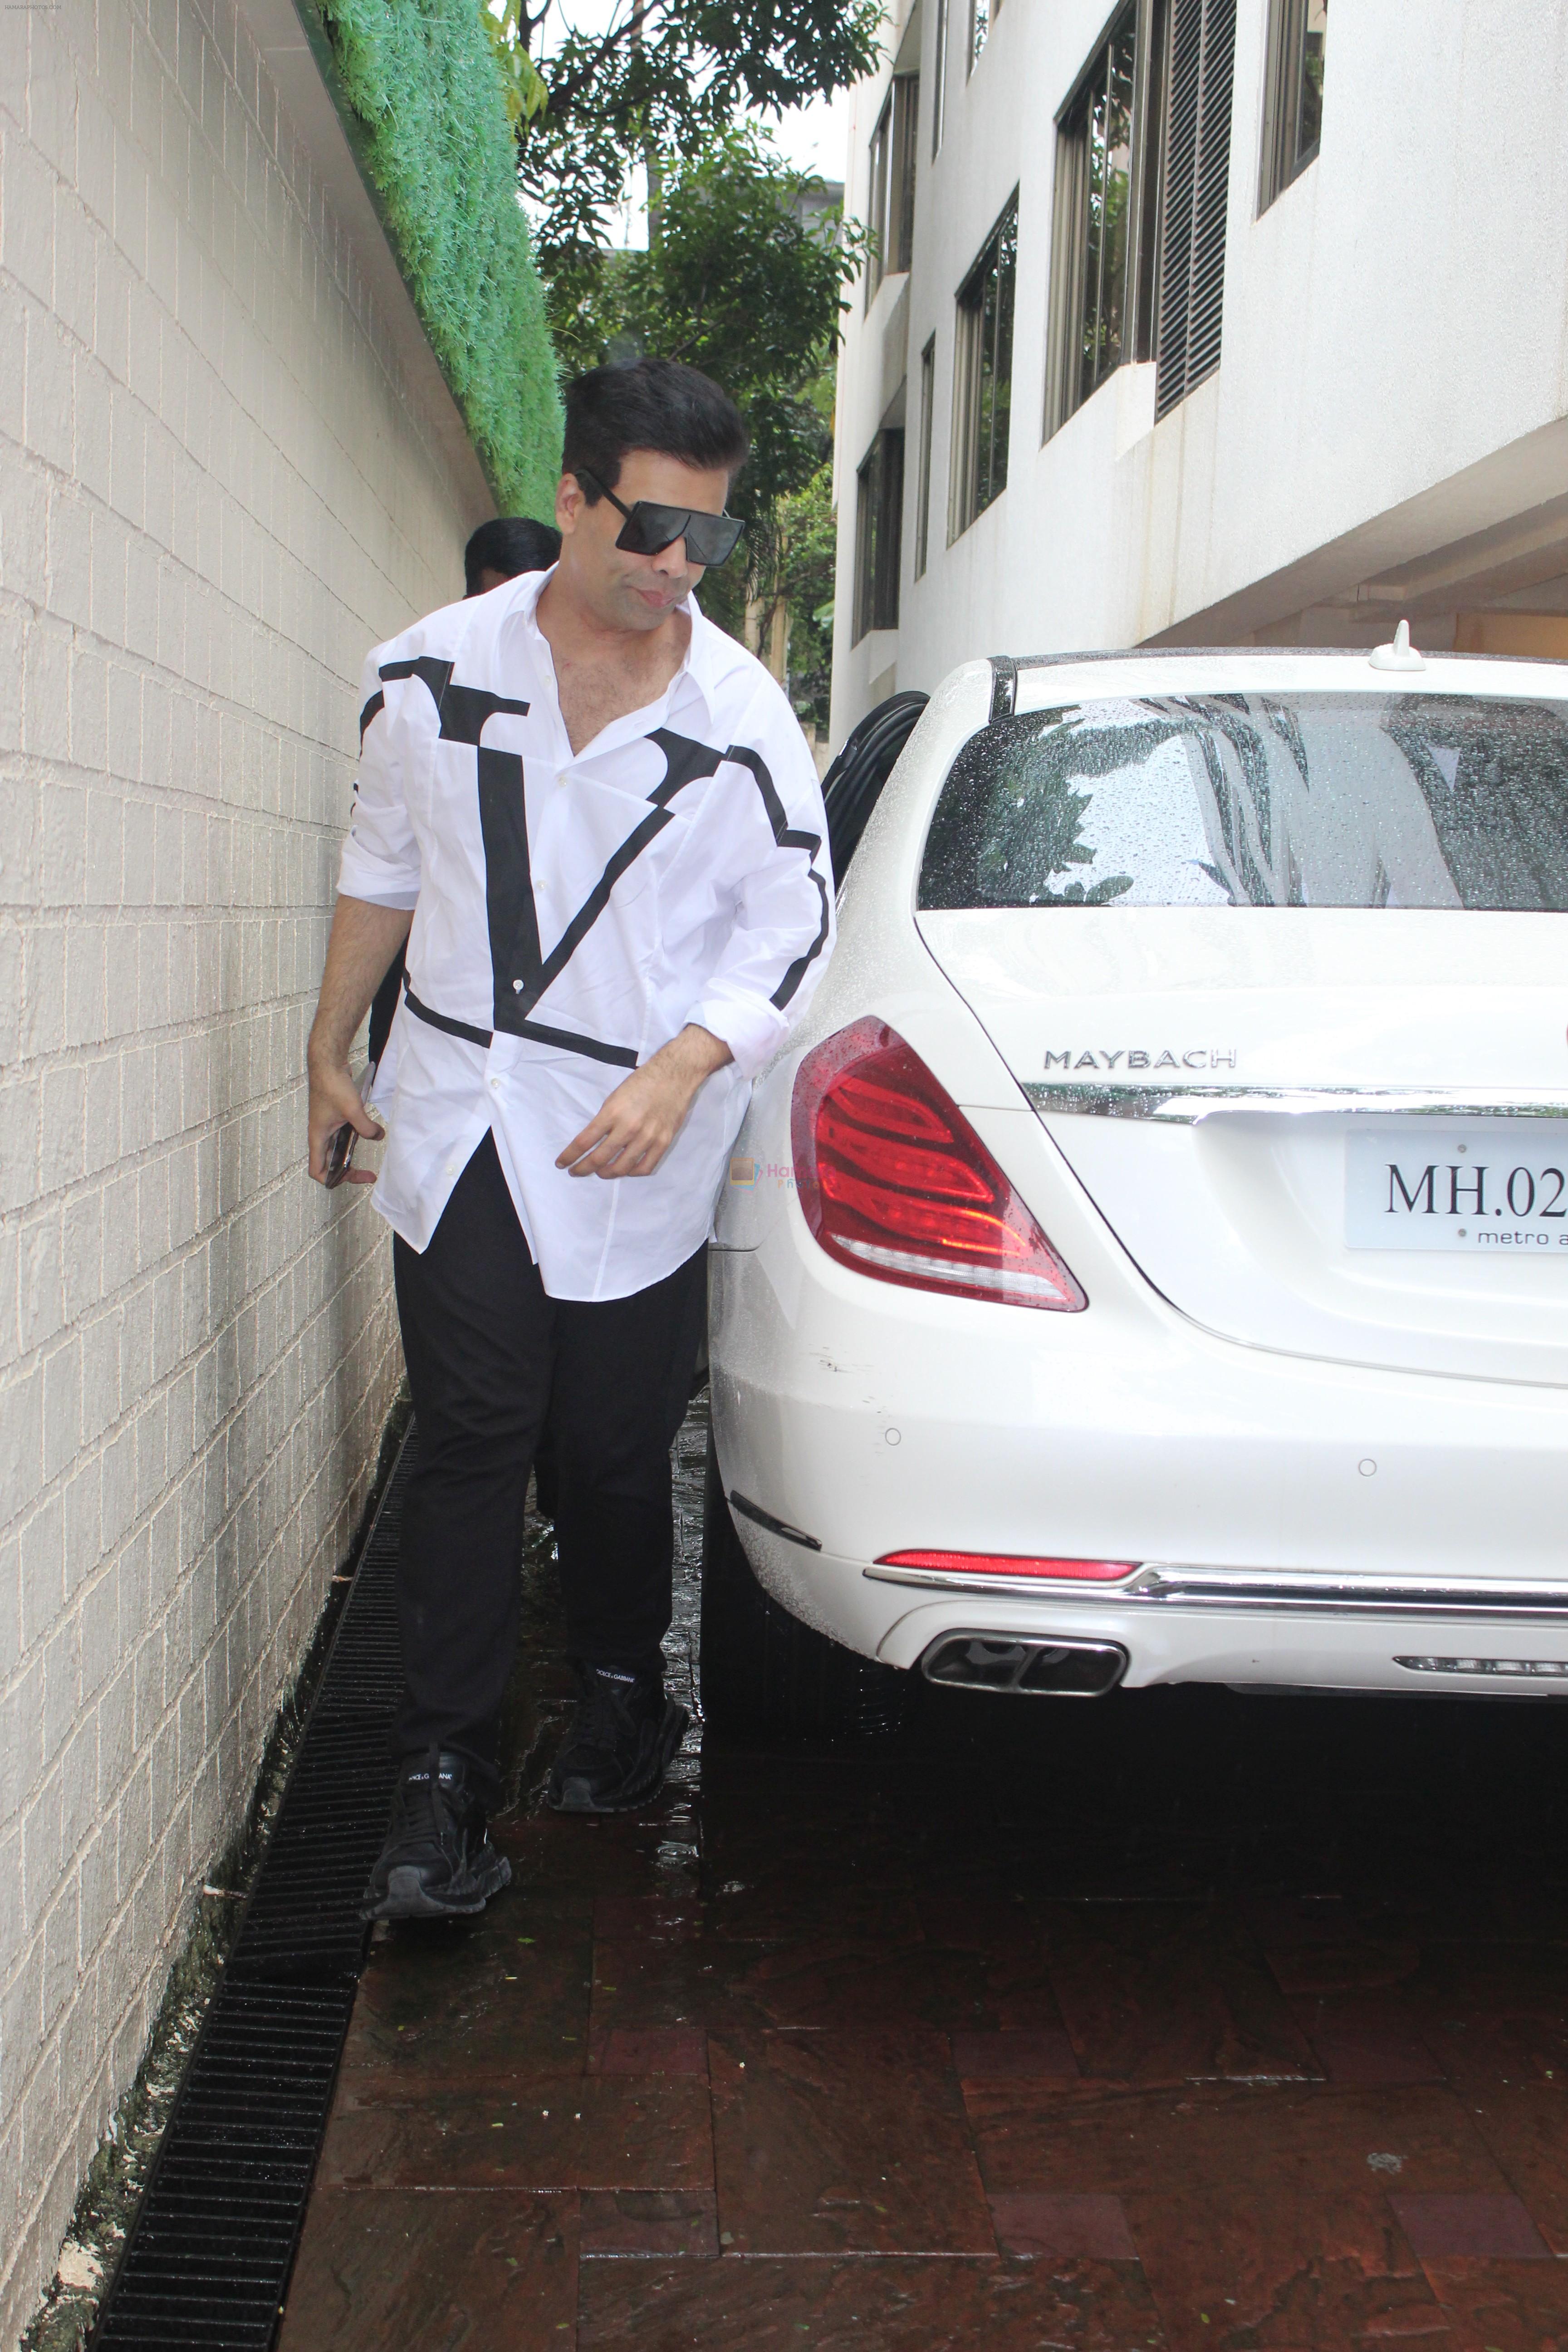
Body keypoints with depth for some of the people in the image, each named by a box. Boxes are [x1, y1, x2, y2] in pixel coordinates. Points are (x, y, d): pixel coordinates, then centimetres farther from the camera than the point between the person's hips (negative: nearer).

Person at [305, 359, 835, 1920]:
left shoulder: (738, 719, -6)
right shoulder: (429, 674, 1)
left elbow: (794, 926, -4)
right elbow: (381, 868, 14)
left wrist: (682, 1069, -19)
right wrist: (331, 1052, 17)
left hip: (634, 1157, -1)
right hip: (455, 1129, 1)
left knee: (612, 1449, 7)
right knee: (472, 1440, -4)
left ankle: (620, 1690, 33)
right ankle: (441, 1770, 3)